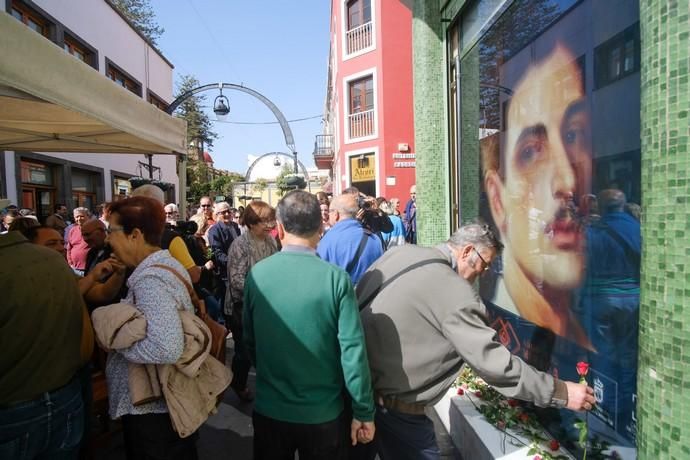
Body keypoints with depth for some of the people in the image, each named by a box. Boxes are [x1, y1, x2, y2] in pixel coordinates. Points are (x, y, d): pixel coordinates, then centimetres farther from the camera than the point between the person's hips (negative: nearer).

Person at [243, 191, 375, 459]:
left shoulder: (256, 274, -11)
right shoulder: (336, 278, -19)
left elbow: (249, 341, 0)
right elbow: (353, 351, -18)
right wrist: (364, 412, -5)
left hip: (269, 410, 2)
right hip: (324, 414, -2)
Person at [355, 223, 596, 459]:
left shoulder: (401, 253, 1)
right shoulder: (454, 293, -21)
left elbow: (357, 301, 10)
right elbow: (494, 363, -20)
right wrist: (561, 392, -10)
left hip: (355, 380, 8)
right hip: (393, 404, -8)